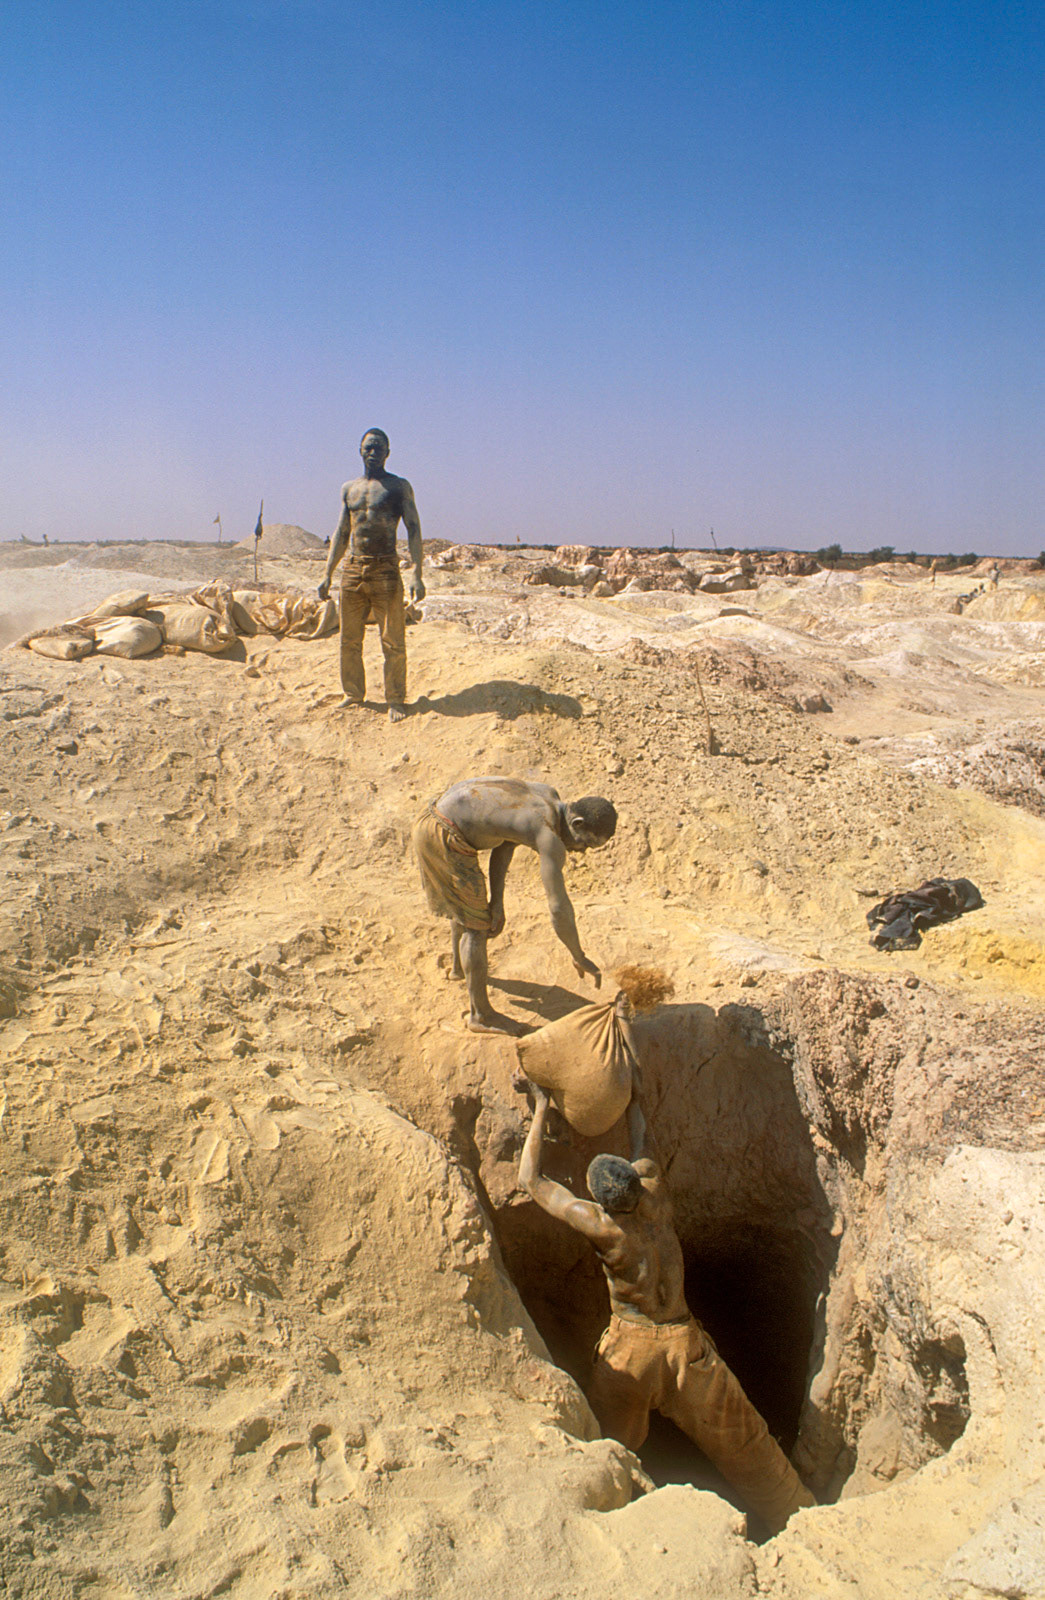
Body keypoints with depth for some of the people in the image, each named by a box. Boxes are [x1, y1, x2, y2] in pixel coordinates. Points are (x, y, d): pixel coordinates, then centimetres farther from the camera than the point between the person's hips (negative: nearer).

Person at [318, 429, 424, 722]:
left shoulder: (399, 487, 2)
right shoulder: (349, 489, 15)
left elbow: (413, 530, -3)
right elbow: (341, 534, 19)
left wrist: (417, 574, -14)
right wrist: (327, 575, 13)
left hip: (385, 569, -4)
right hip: (353, 568, 4)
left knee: (392, 641, -2)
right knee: (349, 640, 9)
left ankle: (395, 700, 8)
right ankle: (353, 694, 23)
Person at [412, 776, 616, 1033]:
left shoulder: (548, 795, 8)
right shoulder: (551, 839, -18)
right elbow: (559, 908, -19)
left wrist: (497, 901, 5)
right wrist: (580, 958, -5)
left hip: (429, 819, 10)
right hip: (446, 839, -10)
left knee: (465, 904, 32)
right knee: (476, 924, 4)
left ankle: (459, 965, 56)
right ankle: (480, 1014, 16)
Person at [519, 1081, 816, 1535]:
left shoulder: (602, 1226, -21)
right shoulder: (654, 1194, -14)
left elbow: (531, 1179, -13)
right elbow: (640, 1142, 7)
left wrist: (541, 1110, -7)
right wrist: (633, 1097, 20)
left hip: (631, 1347, -3)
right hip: (685, 1341, 4)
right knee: (745, 1446, 17)